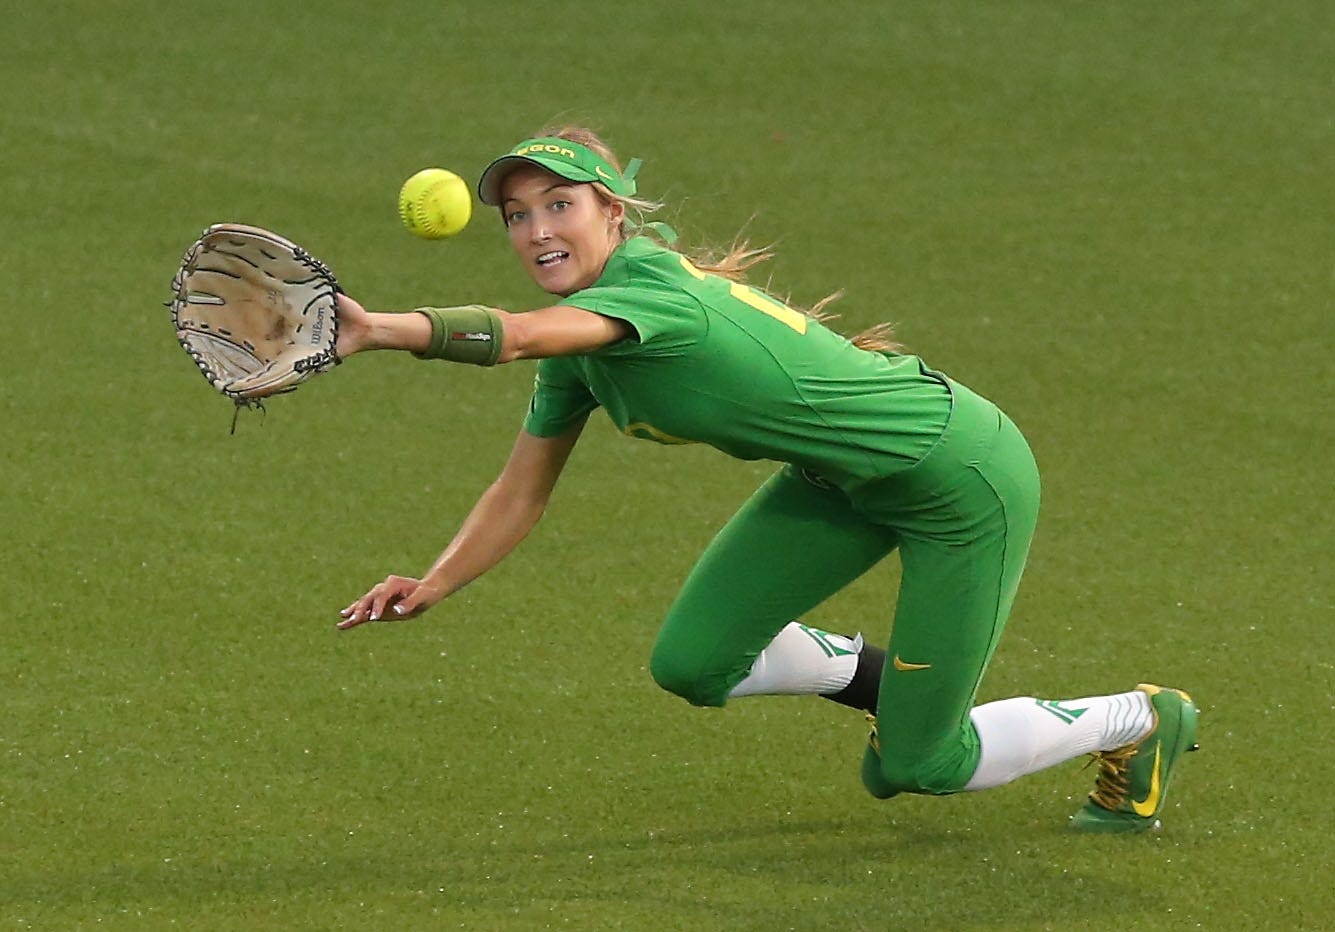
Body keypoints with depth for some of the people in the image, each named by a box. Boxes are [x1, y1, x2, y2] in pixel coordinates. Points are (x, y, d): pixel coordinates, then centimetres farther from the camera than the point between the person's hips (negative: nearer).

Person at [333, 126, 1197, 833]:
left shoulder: (656, 286, -31)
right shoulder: (579, 343, -3)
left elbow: (514, 336, -49)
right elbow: (521, 495, 3)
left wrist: (377, 330, -60)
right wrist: (431, 588, -10)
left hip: (962, 477, -8)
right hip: (844, 479, 8)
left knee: (924, 766, -1)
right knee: (692, 663, -4)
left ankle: (1144, 720, 23)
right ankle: (886, 679, 23)